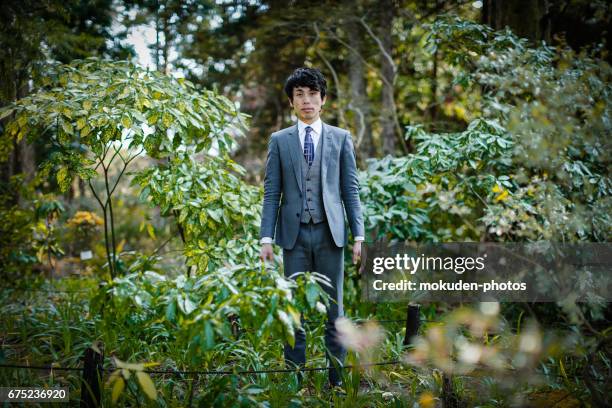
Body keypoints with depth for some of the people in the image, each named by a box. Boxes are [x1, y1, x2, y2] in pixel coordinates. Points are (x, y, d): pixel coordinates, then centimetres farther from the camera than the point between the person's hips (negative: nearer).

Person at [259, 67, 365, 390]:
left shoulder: (341, 138, 8)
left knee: (334, 310, 5)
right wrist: (266, 237, -3)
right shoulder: (279, 140, 9)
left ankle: (336, 378, 13)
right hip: (294, 233, 0)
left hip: (329, 233, 0)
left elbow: (351, 190, 5)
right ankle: (295, 379, 13)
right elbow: (271, 193, 5)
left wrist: (359, 235, -1)